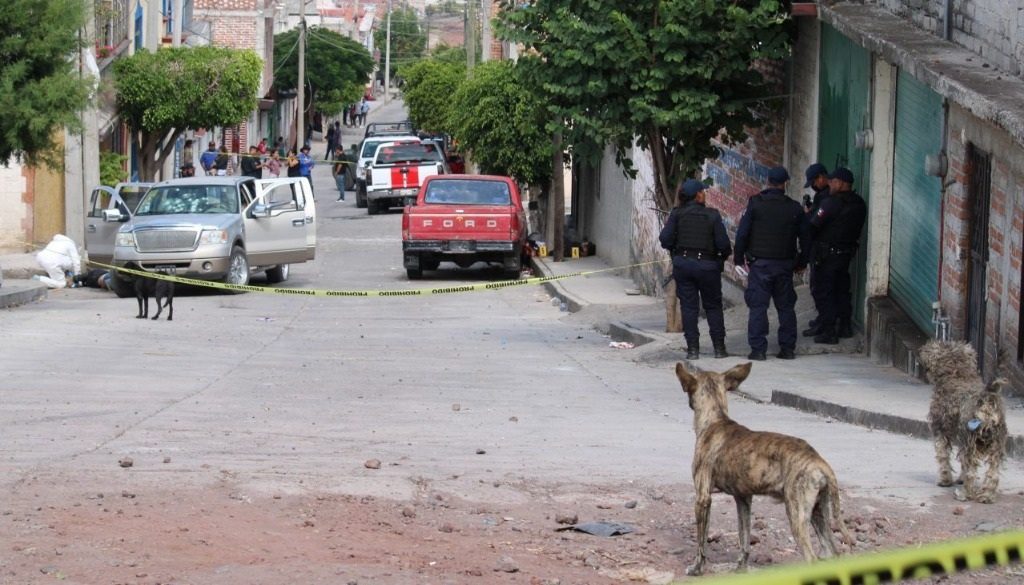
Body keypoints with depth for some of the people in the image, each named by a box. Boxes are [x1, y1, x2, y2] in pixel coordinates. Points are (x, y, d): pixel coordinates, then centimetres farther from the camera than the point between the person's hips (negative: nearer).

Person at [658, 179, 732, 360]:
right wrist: (726, 254, 12)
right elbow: (723, 243, -9)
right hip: (707, 264, -1)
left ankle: (693, 349, 1)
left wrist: (675, 248, 12)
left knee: (689, 307, 6)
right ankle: (719, 347, 10)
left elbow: (665, 239, -8)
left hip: (683, 263, 1)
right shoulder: (712, 215, -6)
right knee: (713, 306, 12)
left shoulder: (677, 214, -2)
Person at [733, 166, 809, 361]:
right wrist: (801, 262, 20)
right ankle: (788, 348, 10)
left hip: (760, 264, -3)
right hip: (785, 264, 3)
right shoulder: (794, 208, 2)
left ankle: (758, 349, -6)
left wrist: (739, 257, 5)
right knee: (786, 306, 11)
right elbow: (804, 237, 8)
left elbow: (742, 233, -6)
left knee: (757, 306, -2)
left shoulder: (755, 204, -6)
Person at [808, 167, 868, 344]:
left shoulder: (831, 203, -19)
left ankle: (827, 332, -1)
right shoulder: (859, 204, 4)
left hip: (828, 254, -7)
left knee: (825, 292, -1)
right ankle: (845, 326, 26)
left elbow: (814, 226, -17)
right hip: (847, 252, 7)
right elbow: (857, 229, 10)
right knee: (842, 290, 19)